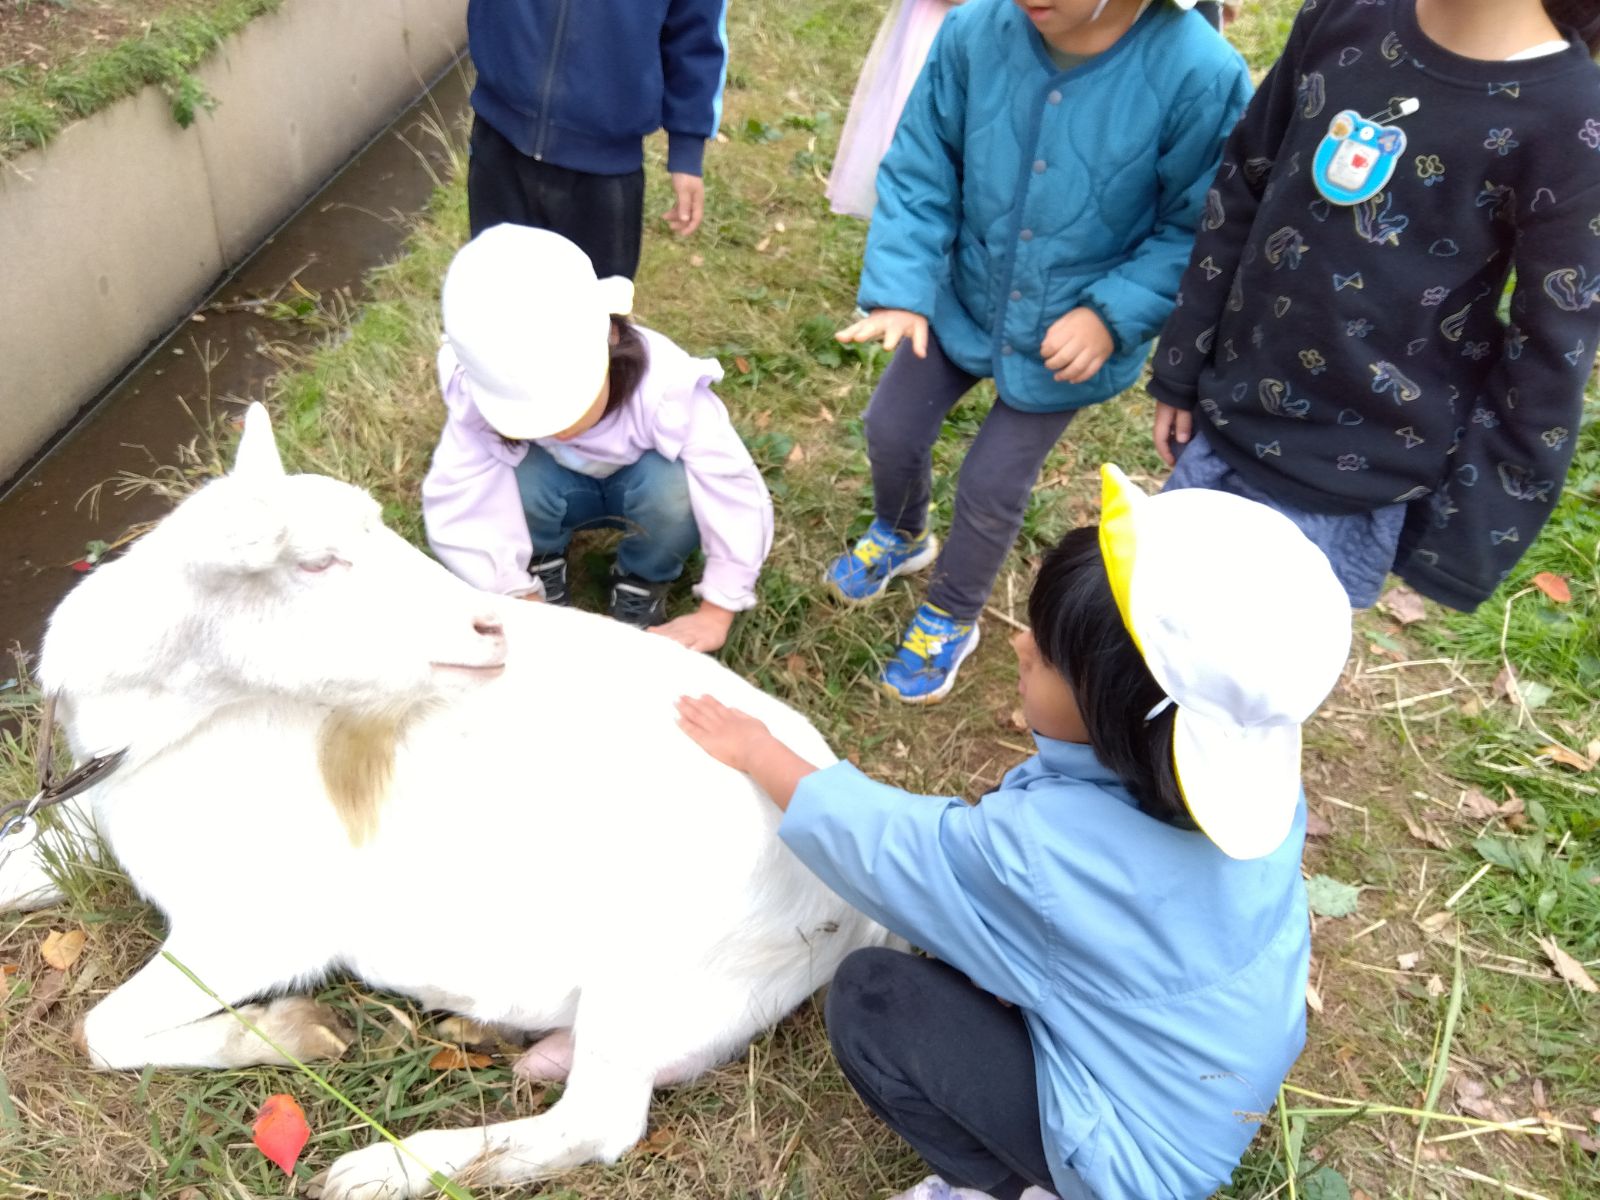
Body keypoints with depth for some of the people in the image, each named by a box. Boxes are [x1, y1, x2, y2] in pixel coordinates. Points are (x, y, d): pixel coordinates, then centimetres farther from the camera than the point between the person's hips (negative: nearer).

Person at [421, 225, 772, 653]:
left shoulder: (664, 387, -38)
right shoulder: (482, 396, -33)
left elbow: (737, 496, -34)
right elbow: (454, 507, -32)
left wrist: (715, 613, -34)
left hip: (642, 487, -1)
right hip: (560, 486, 1)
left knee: (674, 488, -36)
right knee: (516, 483, -34)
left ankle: (643, 584, -4)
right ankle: (543, 563, 1)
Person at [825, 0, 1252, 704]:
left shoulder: (1199, 75, -27)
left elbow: (1199, 231, -15)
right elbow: (919, 172, -11)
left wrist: (1111, 315, -25)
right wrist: (901, 289, -22)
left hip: (1070, 337, -3)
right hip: (962, 298, 3)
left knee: (991, 485, 5)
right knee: (893, 430, 13)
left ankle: (951, 618, 37)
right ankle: (901, 535, 51)